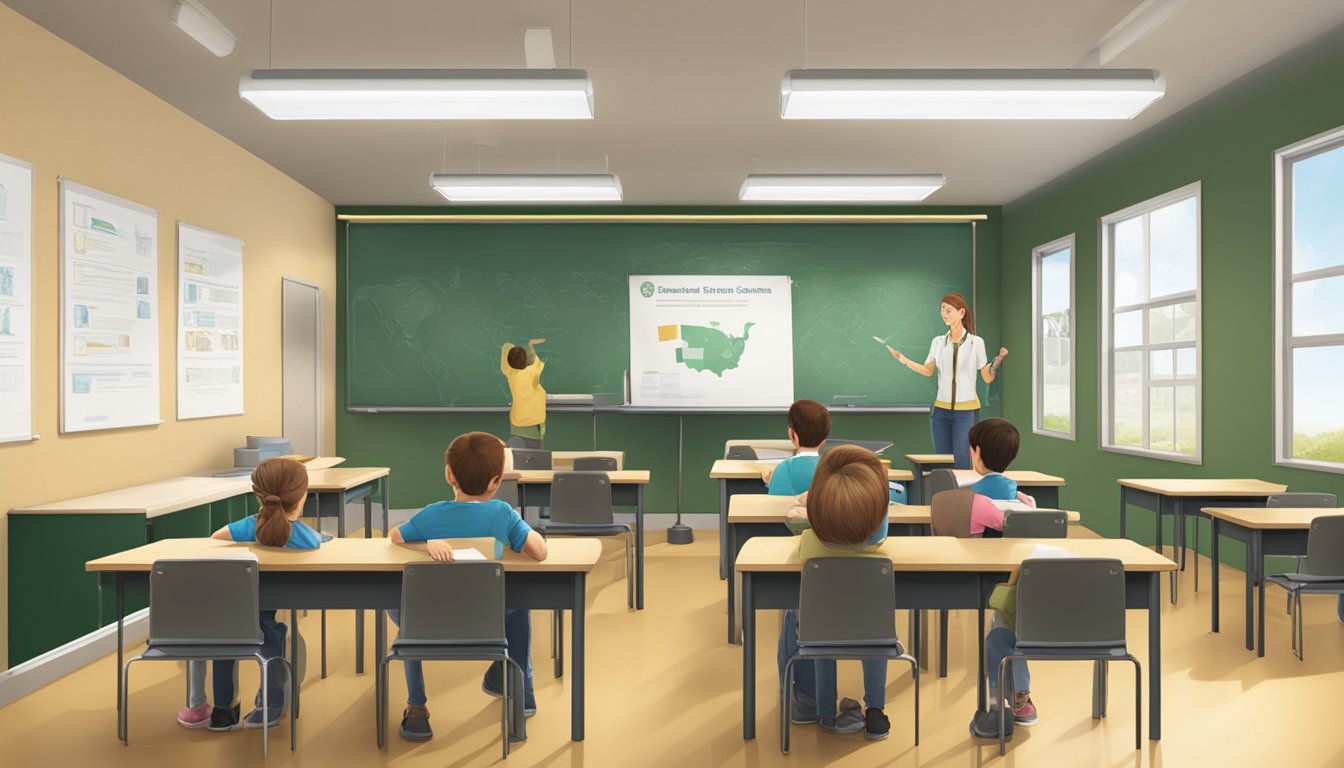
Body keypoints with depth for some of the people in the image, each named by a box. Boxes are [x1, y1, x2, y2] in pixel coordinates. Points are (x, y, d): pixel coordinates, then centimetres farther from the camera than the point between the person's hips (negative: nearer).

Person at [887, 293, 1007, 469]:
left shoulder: (976, 342, -5)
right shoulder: (938, 342, 5)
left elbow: (987, 378, -3)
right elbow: (928, 371, 16)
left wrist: (998, 360, -20)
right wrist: (903, 359, 6)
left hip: (966, 411, -3)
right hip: (941, 410, 4)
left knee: (961, 463, -3)